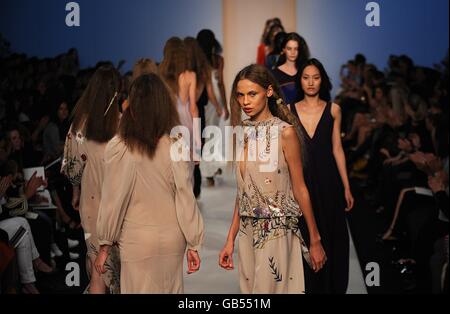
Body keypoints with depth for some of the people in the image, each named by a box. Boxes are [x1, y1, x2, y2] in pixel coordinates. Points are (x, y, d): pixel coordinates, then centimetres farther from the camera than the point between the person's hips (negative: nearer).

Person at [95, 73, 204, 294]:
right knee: (171, 288, 17)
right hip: (172, 237, 2)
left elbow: (113, 199, -7)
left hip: (138, 240, -2)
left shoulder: (119, 147, -12)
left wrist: (105, 245, 4)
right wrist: (193, 244, 4)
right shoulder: (175, 145, -8)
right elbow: (185, 195, -5)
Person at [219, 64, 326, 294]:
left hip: (276, 232, -5)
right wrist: (230, 240, 9)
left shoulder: (285, 132, -9)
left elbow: (299, 189, -6)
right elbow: (243, 192, 10)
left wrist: (315, 241, -4)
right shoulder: (243, 134, 6)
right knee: (250, 288, 11)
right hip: (247, 232, 5)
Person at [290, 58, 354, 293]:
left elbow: (337, 149, 4)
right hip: (300, 180, 0)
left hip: (327, 180, 0)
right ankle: (308, 286, 20)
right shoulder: (289, 110, 2)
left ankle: (330, 286, 21)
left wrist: (347, 187, 1)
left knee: (331, 238, 6)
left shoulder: (332, 110, 3)